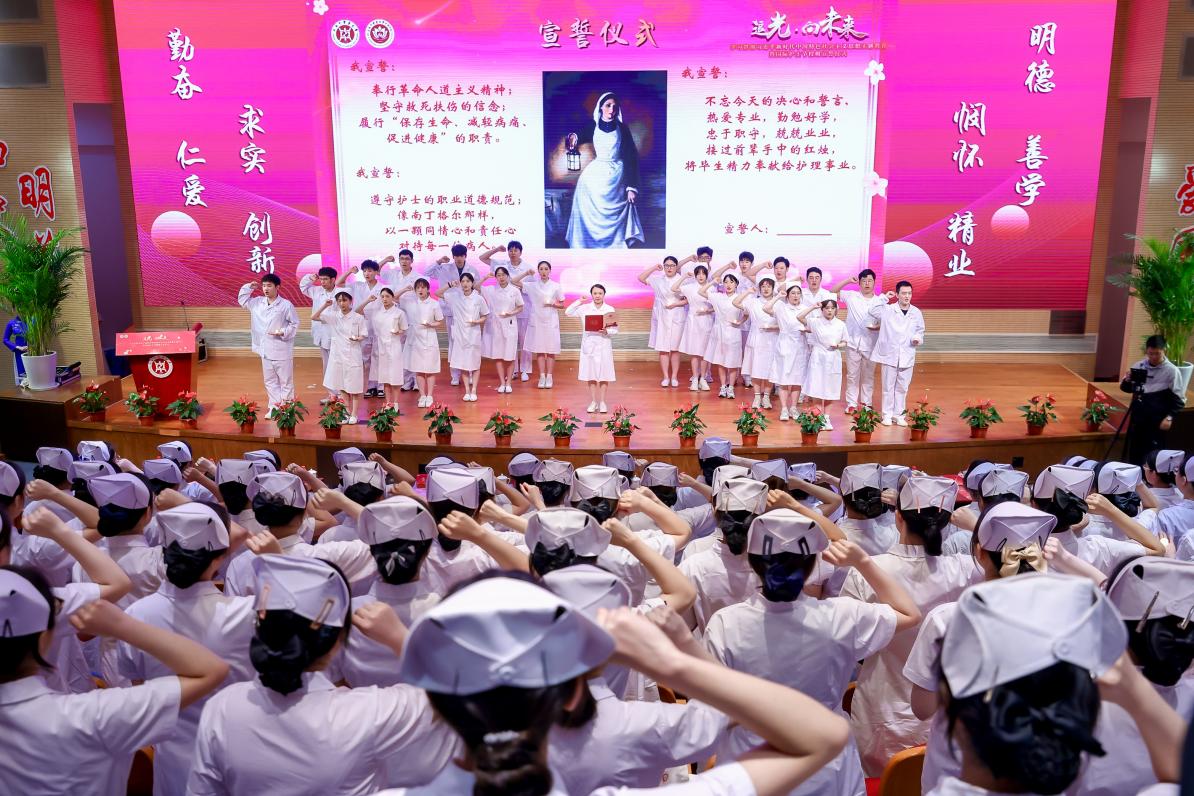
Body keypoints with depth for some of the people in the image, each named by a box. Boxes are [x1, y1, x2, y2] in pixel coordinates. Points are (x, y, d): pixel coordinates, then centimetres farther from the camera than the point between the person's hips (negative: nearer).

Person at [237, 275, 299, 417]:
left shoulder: (286, 305, -9)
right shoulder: (257, 303, 7)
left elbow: (295, 324, -5)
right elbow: (242, 300, 22)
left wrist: (283, 332, -20)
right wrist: (249, 287, 7)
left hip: (282, 351, -6)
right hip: (265, 350, 6)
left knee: (286, 381, 3)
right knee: (270, 381, 13)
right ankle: (274, 407, 22)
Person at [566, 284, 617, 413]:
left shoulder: (610, 309, 0)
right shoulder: (584, 308, 1)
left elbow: (615, 329, -2)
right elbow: (568, 313, -3)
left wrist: (606, 331, -21)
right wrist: (579, 301, -8)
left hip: (604, 346, -1)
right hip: (589, 345, 1)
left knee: (604, 375, 2)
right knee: (591, 375, 5)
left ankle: (602, 402, 13)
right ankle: (593, 402, 14)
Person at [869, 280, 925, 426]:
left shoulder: (916, 313, 4)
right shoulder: (888, 309, -4)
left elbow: (920, 331, 12)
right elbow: (872, 312, -14)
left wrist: (917, 338, -9)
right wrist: (884, 298, -16)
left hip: (907, 356, 2)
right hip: (889, 354, -2)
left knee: (902, 387, 9)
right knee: (888, 386, 5)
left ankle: (898, 414, 20)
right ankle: (887, 415, 14)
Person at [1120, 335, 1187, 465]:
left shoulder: (1171, 371, -9)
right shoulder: (1139, 366, 3)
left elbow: (1179, 400, -7)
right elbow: (1127, 389, 13)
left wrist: (1169, 417, -18)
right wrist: (1127, 381, -9)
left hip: (1157, 421, -5)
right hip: (1137, 417, 5)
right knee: (1134, 452, 12)